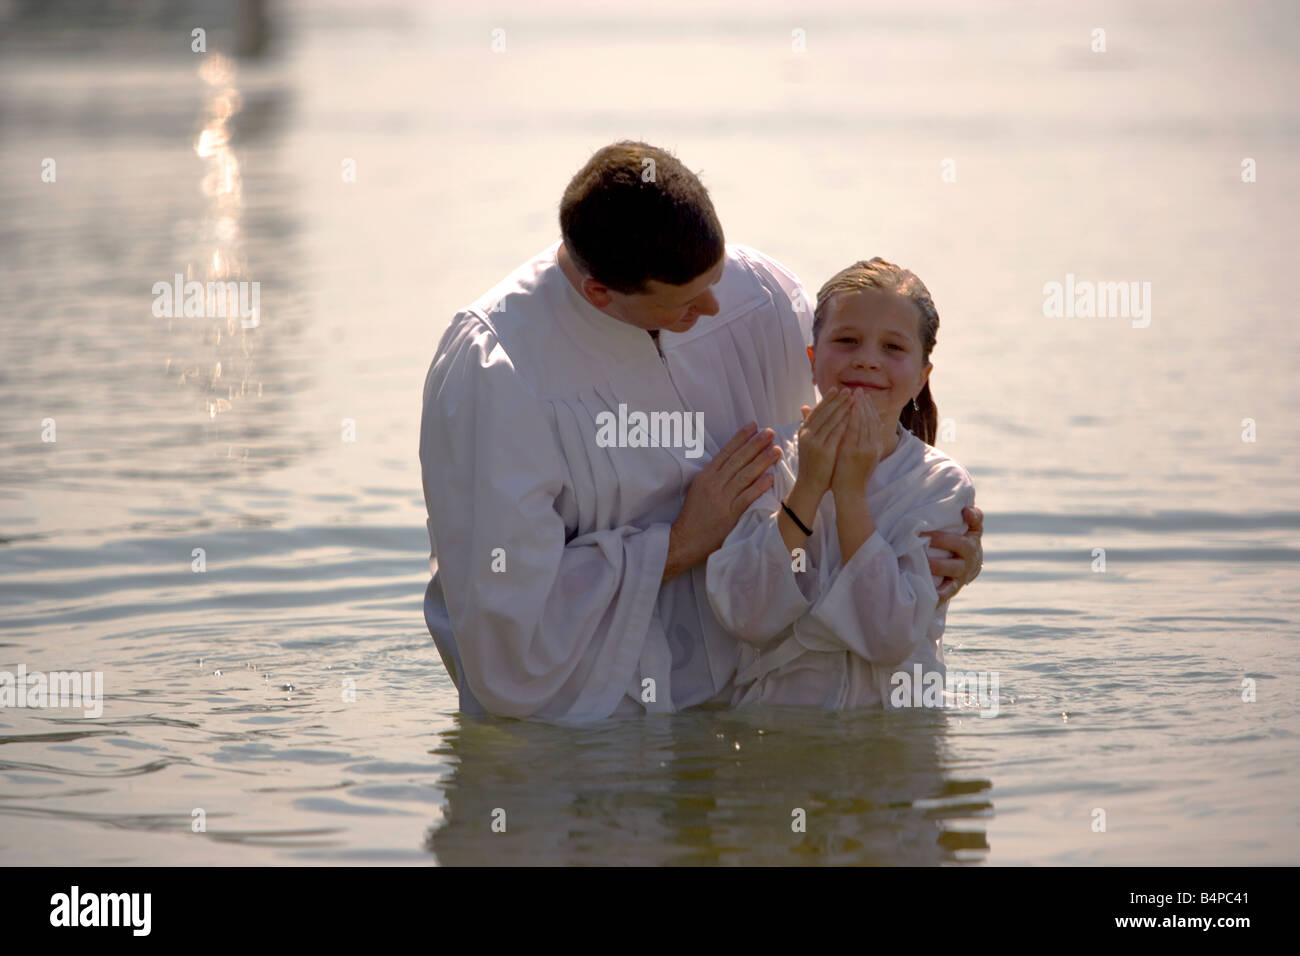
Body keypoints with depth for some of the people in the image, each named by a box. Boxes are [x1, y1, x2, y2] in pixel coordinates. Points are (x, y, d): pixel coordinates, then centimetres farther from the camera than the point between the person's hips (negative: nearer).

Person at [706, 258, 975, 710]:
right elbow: (746, 618, -8)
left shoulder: (943, 487, 0)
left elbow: (892, 639, -11)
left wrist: (851, 494, -12)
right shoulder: (768, 461, 3)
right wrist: (808, 488, -12)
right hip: (775, 714, 1)